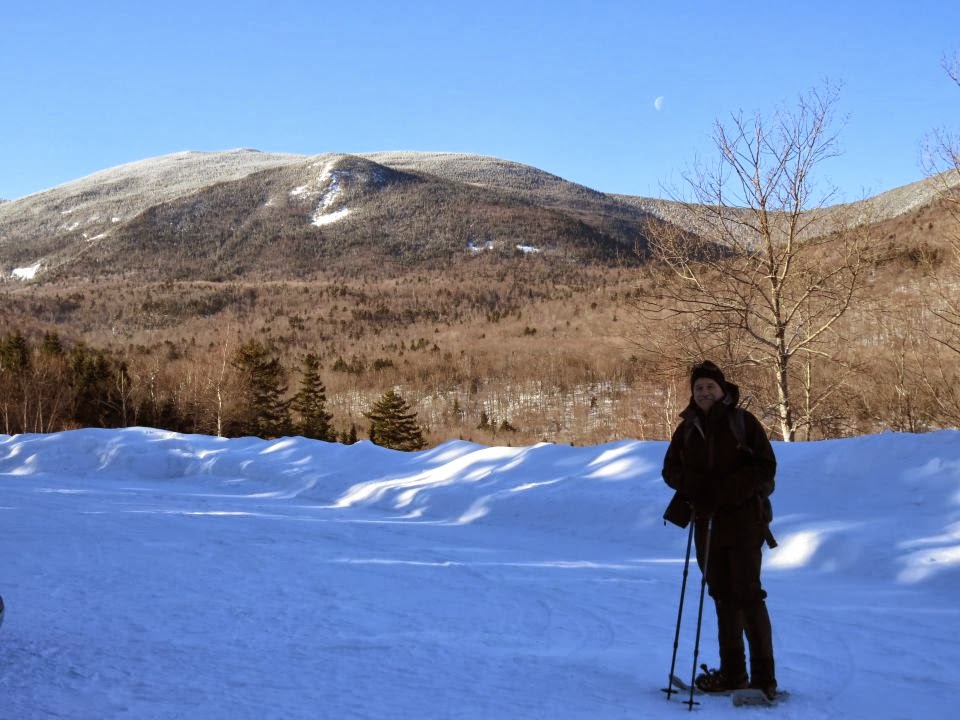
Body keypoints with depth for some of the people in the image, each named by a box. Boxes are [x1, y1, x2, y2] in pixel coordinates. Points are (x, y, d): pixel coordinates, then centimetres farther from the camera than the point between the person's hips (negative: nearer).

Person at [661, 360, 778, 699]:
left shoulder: (743, 421, -4)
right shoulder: (687, 428, 10)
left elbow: (766, 466, -8)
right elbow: (671, 470, 12)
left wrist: (723, 490, -19)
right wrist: (695, 485, -10)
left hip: (744, 519, -5)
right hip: (708, 522, 5)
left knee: (747, 595, -9)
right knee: (723, 597, 10)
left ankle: (764, 677, -4)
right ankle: (732, 674, 18)